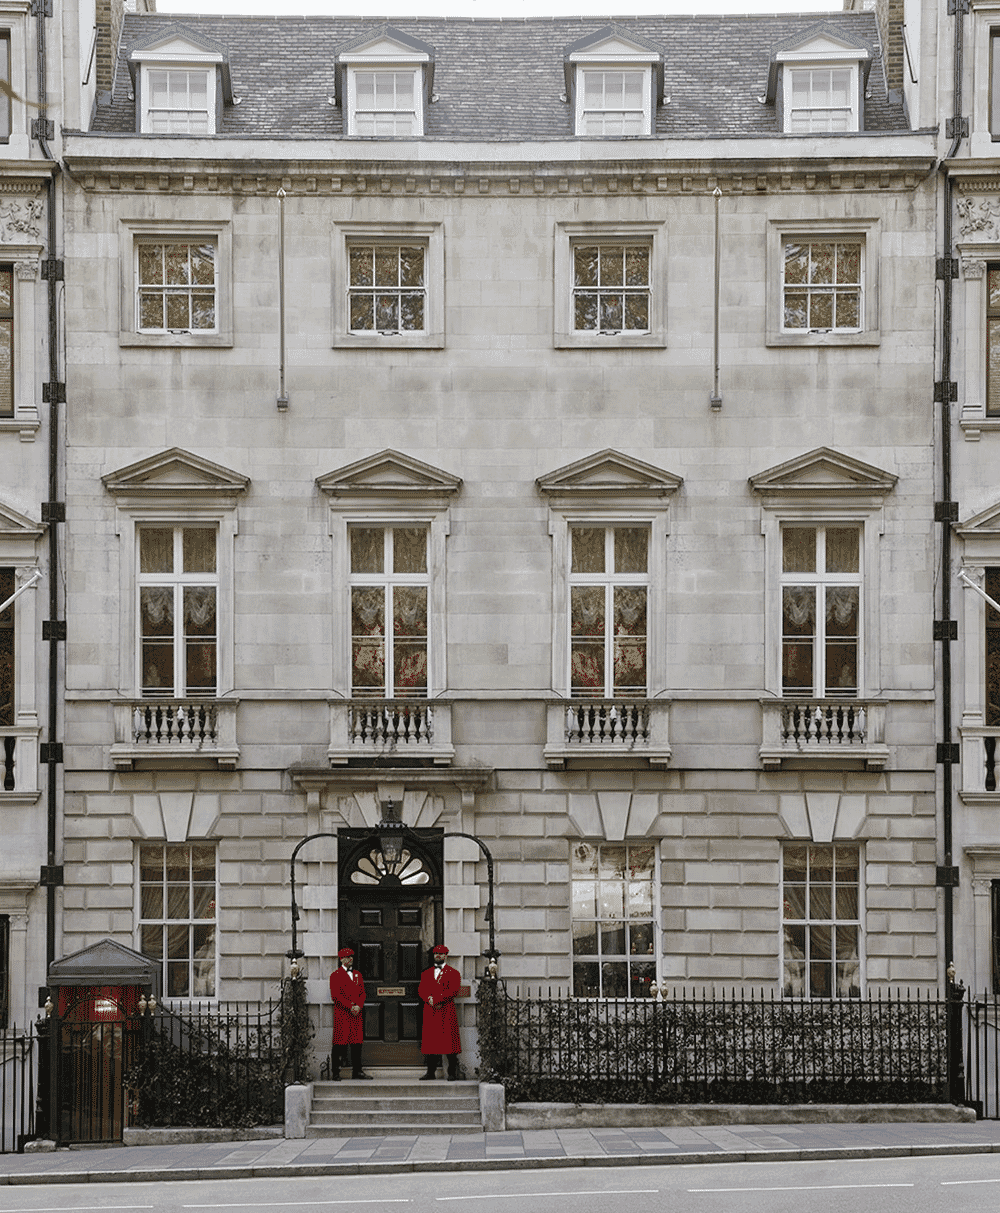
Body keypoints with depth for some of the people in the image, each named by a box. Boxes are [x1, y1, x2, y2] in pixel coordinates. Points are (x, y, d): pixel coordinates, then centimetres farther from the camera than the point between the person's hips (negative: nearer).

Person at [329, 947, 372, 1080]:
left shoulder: (357, 974, 17)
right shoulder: (335, 975, -1)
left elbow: (362, 993, 13)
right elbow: (336, 995, -9)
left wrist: (358, 1006, -6)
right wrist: (350, 1007, -14)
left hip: (356, 1013, 5)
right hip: (342, 1013, -5)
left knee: (356, 1042, 6)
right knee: (340, 1043, -5)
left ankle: (357, 1071, 12)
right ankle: (335, 1073, -2)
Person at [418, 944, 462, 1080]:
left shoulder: (453, 973, 6)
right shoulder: (426, 973, 19)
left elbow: (453, 990, -6)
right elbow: (421, 989, 8)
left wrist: (436, 1000, -14)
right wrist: (429, 999, -13)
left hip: (447, 1013, -4)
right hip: (430, 1013, 4)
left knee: (450, 1042, -6)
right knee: (430, 1042, 2)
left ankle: (452, 1073, -2)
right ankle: (431, 1071, 8)